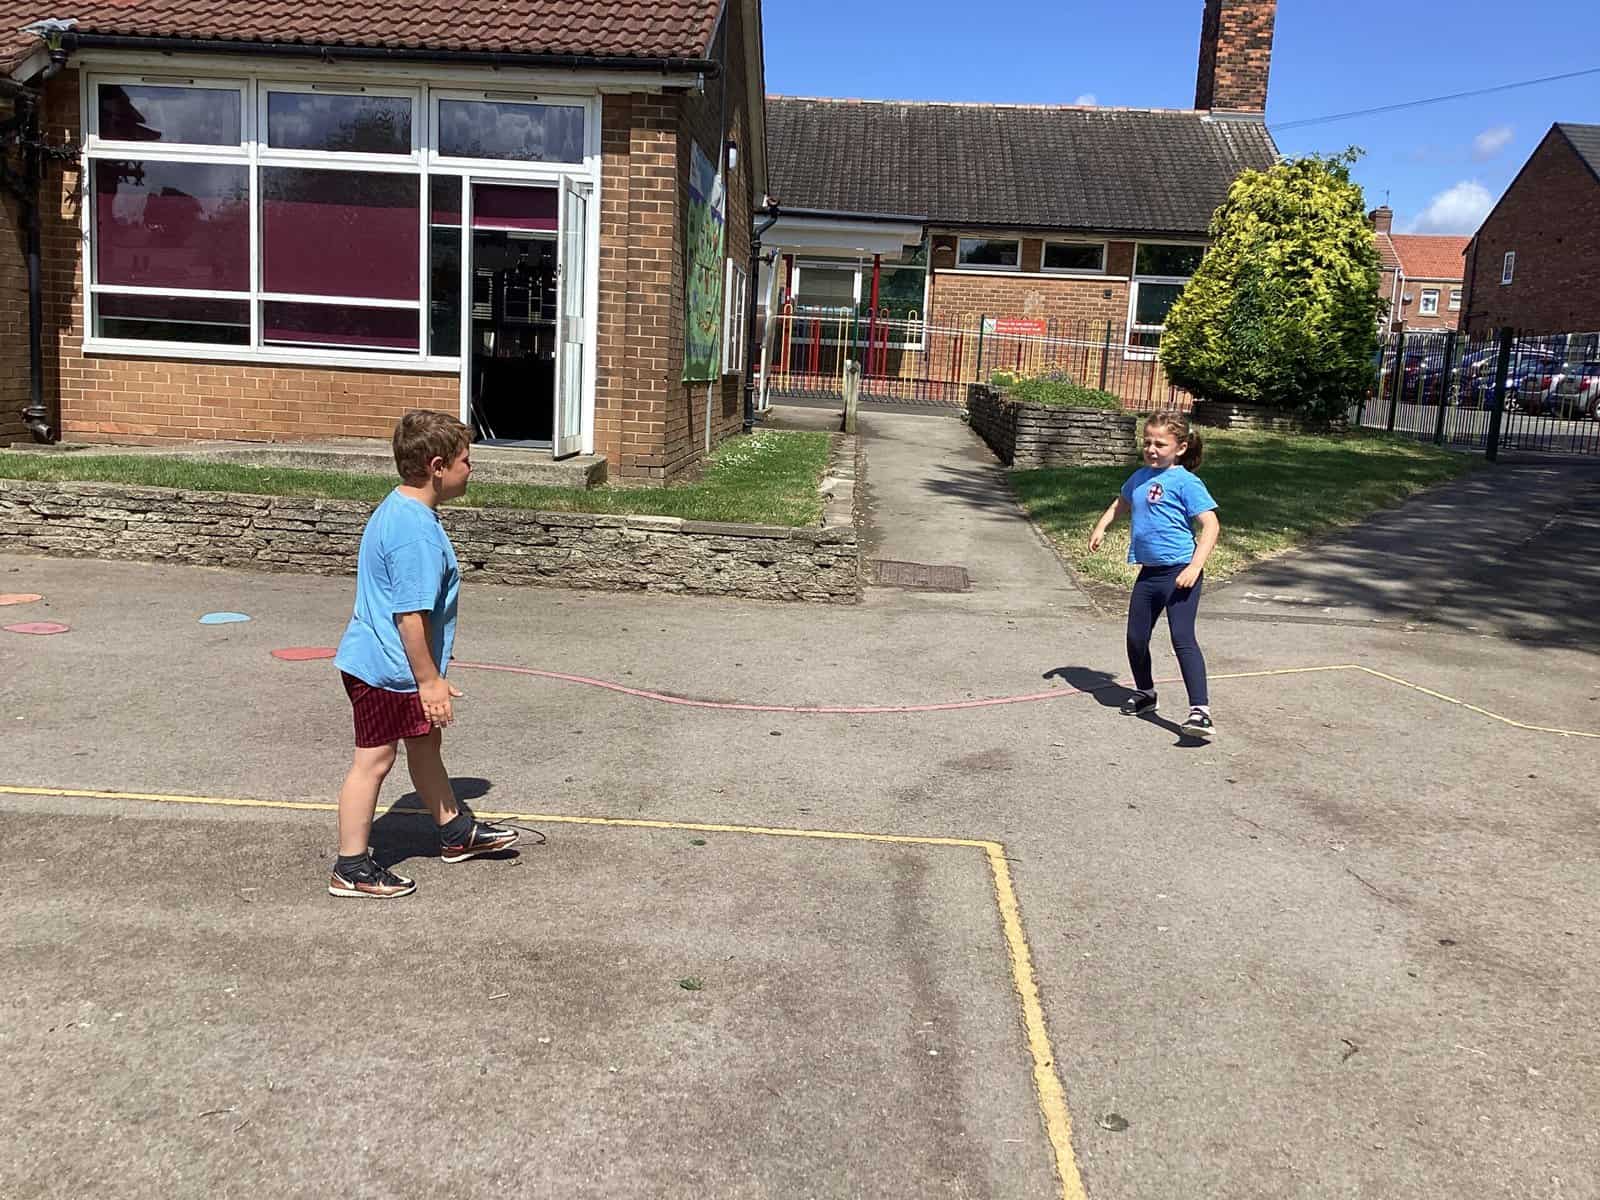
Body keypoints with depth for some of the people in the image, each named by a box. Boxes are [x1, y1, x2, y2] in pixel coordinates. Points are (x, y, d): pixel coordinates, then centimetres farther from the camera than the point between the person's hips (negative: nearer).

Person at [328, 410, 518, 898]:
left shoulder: (398, 509, 7)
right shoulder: (416, 532, -26)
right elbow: (410, 615, -27)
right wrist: (430, 680, -21)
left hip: (381, 661, 11)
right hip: (386, 669, -11)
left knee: (425, 743, 22)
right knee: (374, 760, 2)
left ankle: (457, 832, 39)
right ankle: (352, 869, 16)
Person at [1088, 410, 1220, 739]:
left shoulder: (1185, 482, -11)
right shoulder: (1140, 477, 11)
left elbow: (1211, 525, -16)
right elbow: (1121, 503, 33)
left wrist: (1194, 567, -24)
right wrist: (1100, 528, 20)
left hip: (1180, 573, -8)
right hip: (1149, 572, 8)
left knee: (1182, 638, -17)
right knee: (1136, 638, 14)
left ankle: (1200, 710, -20)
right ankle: (1144, 693, 37)